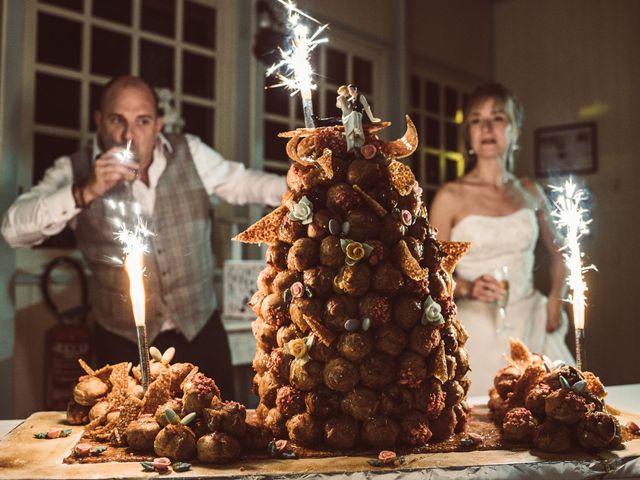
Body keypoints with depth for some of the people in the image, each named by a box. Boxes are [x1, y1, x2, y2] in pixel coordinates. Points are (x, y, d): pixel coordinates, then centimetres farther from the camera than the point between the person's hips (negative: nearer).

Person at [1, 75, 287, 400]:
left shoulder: (190, 154, -2)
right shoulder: (74, 171, -8)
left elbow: (243, 183, 6)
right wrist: (85, 192, -29)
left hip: (201, 332, 2)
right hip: (124, 343, -1)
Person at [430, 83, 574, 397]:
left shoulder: (530, 192, 6)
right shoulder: (451, 197, -6)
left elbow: (557, 253, 20)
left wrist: (556, 300, 5)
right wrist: (469, 288, -22)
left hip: (530, 325, 3)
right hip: (479, 329, -3)